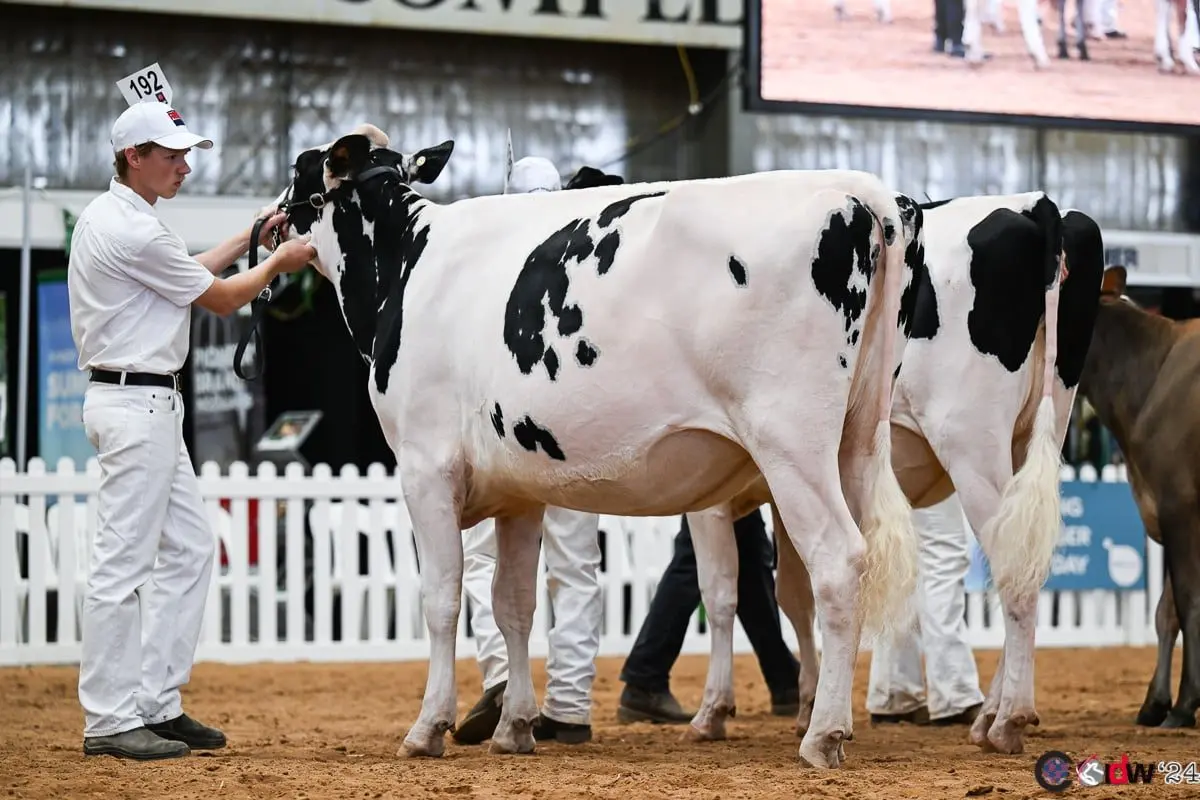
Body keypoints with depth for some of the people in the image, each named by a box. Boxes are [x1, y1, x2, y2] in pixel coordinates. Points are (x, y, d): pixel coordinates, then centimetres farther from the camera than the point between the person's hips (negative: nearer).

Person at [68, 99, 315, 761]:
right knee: (123, 561, -8)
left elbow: (186, 275, 26)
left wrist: (249, 238, 24)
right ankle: (109, 722, -6)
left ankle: (157, 705, 14)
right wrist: (278, 262, 8)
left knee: (188, 549, 12)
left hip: (150, 405, 11)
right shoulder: (133, 230, -18)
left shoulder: (106, 215, 14)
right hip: (134, 403, -11)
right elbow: (221, 299, -7)